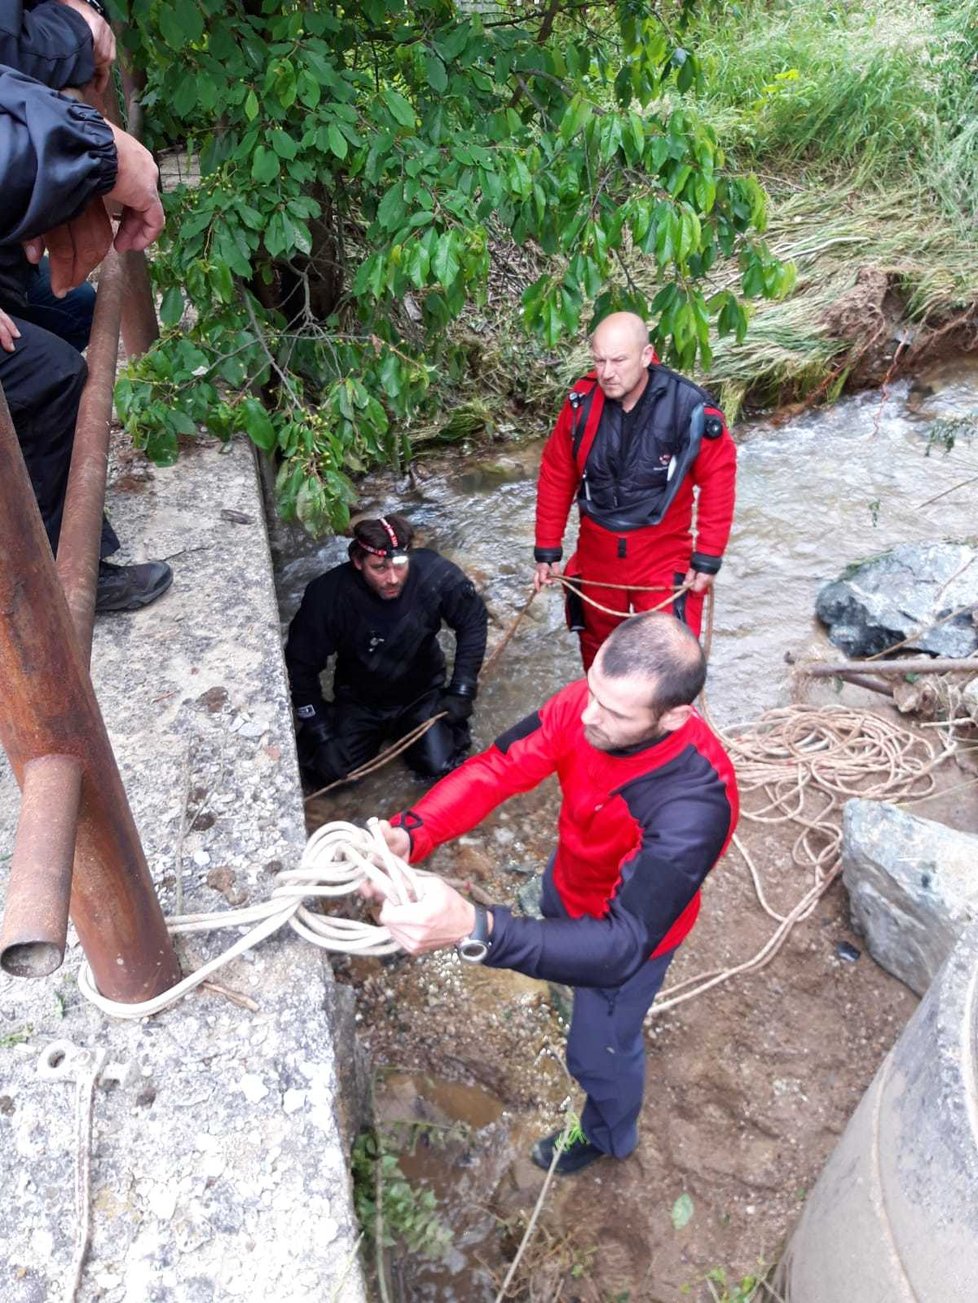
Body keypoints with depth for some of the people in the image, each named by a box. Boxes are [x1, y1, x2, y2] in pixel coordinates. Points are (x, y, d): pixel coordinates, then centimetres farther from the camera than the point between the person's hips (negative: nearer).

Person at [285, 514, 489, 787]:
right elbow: (301, 663, -14)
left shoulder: (434, 574, -27)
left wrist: (461, 690, -11)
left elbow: (473, 621, -9)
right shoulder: (327, 594, -28)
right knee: (333, 769, -15)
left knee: (440, 766, -16)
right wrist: (320, 730, -15)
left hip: (422, 693, 0)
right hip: (358, 700, 0)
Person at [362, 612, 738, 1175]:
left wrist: (474, 928, -63)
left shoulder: (696, 806, -45)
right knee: (553, 923, 36)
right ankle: (580, 997, 74)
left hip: (631, 924, -5)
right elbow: (497, 768, -29)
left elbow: (620, 944, -49)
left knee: (598, 1051, 20)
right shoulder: (591, 701, -30)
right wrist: (408, 834, -47)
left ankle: (608, 1135, 56)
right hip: (568, 881, 6)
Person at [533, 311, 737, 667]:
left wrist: (707, 557, -11)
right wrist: (547, 550, 1)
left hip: (663, 556, -3)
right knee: (597, 645, 23)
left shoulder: (689, 408, -20)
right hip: (596, 552, 3)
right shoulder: (582, 402, -10)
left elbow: (718, 479, -11)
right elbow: (556, 477, -1)